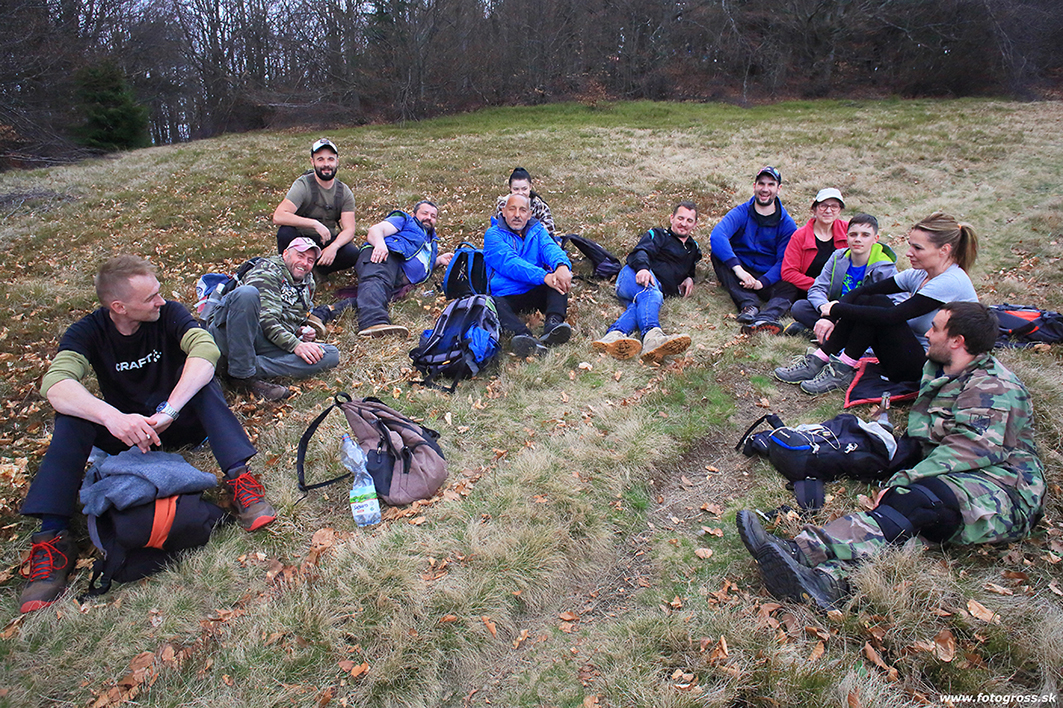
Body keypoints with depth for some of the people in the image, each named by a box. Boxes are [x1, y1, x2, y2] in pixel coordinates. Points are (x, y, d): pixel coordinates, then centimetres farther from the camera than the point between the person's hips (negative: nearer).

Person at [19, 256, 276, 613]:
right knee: (73, 410, -25)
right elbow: (55, 383, -30)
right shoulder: (87, 332, -11)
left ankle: (239, 478, -38)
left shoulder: (169, 313, -14)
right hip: (124, 431, 1)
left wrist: (167, 411, -45)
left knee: (199, 375, -28)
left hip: (180, 422, -1)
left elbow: (205, 349, -34)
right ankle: (52, 536, -28)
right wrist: (112, 417, -49)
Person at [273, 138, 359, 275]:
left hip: (327, 242, 2)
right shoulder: (303, 185, -14)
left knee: (352, 253, -27)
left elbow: (349, 230, -10)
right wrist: (315, 224, -36)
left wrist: (333, 247, -32)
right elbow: (278, 216, -28)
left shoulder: (345, 192, -2)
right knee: (285, 232, -34)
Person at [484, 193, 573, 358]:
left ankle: (553, 322, -42)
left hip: (536, 294, 3)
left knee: (560, 277, -21)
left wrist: (562, 265, -33)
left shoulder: (537, 231, 16)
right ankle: (524, 336, -58)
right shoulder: (493, 234, 4)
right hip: (506, 297, -3)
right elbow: (510, 263, -14)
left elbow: (550, 248, -7)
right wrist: (544, 276, -30)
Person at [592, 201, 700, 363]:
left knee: (639, 305, -36)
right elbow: (641, 252, 1)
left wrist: (689, 278, 23)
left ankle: (615, 334, -66)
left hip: (658, 289, 3)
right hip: (634, 277, -2)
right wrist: (642, 267, -25)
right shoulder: (658, 235, 20)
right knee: (649, 293, -41)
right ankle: (652, 335, -68)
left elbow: (689, 269, 51)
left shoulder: (694, 249, 37)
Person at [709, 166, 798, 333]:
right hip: (740, 277, 0)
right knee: (718, 254, -26)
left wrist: (761, 282, -26)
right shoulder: (741, 212, -2)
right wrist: (737, 268, -36)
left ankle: (765, 318, -59)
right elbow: (716, 236, -22)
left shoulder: (787, 224, 3)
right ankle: (749, 304, -40)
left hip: (769, 279, 0)